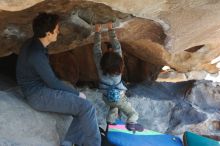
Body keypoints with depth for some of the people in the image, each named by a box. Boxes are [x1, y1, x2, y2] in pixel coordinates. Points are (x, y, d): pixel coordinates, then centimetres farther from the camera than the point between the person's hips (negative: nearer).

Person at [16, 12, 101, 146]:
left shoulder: (35, 45, 7)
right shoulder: (36, 54, -24)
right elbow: (53, 82, -20)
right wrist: (77, 93, -7)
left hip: (41, 89, 10)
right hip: (39, 95, -10)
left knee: (82, 107, 5)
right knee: (87, 108, -14)